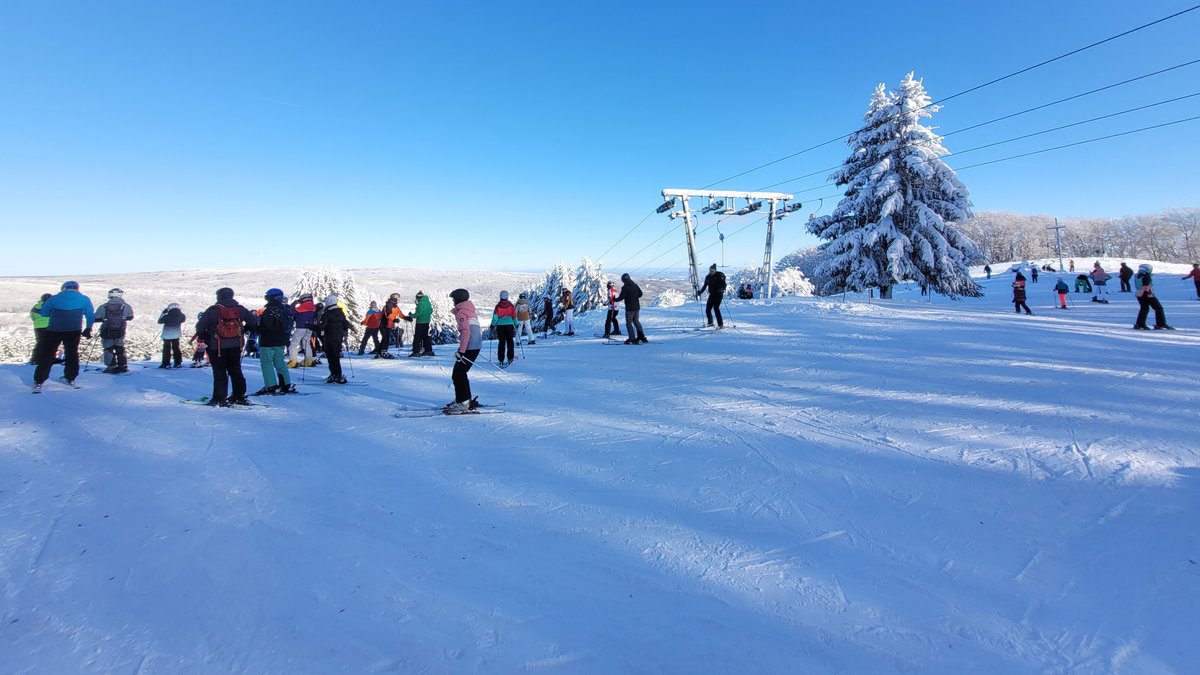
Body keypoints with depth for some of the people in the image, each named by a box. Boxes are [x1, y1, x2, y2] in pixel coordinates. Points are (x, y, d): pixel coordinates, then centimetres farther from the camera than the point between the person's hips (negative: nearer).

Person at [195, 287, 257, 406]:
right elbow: (253, 322, 8)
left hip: (217, 347, -3)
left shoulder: (213, 310, -10)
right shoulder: (239, 309, 2)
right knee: (236, 370, 13)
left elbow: (200, 326, -9)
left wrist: (204, 335, 9)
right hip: (236, 346, 4)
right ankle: (240, 396, 15)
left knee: (219, 372, 2)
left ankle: (219, 398, 3)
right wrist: (243, 331, 19)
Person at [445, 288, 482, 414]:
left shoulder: (461, 312, -10)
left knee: (457, 375, -6)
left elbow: (466, 332, -21)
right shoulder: (470, 310, 19)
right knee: (461, 373, 19)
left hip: (469, 347, -10)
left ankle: (462, 403, -6)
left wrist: (461, 350, -23)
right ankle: (466, 400, 25)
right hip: (476, 346, 10)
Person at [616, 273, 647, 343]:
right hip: (637, 306, 7)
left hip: (629, 308, -7)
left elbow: (621, 297, -15)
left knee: (629, 323, 1)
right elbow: (640, 294, 12)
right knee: (636, 321, 18)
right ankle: (641, 336, 17)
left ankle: (632, 339, -3)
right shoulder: (635, 285, 7)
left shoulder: (625, 287, -14)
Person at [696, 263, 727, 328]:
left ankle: (721, 324, -12)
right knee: (707, 309, 1)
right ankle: (710, 323, 23)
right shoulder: (708, 277, 9)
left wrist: (722, 289, -29)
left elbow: (724, 284, -10)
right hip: (712, 295, 6)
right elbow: (704, 286, 18)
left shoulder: (719, 275, -7)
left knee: (716, 308, -16)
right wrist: (700, 292, 10)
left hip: (718, 294, -6)